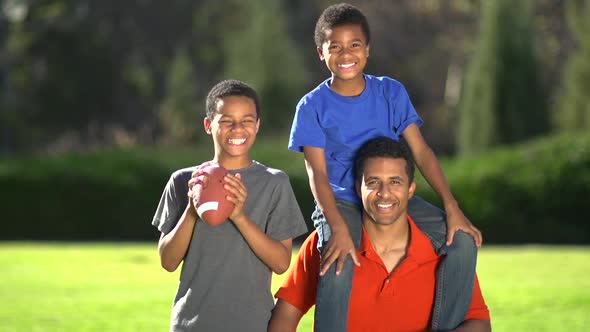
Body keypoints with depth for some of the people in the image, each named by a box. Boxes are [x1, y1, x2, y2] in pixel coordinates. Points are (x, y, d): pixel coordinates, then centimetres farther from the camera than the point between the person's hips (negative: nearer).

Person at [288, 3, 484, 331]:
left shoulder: (391, 92, 2)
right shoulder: (313, 106, -6)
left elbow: (421, 151, -1)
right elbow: (317, 173, -12)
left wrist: (452, 207, -13)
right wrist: (339, 229, -28)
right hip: (341, 203, -3)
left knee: (463, 241, -16)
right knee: (338, 268, -32)